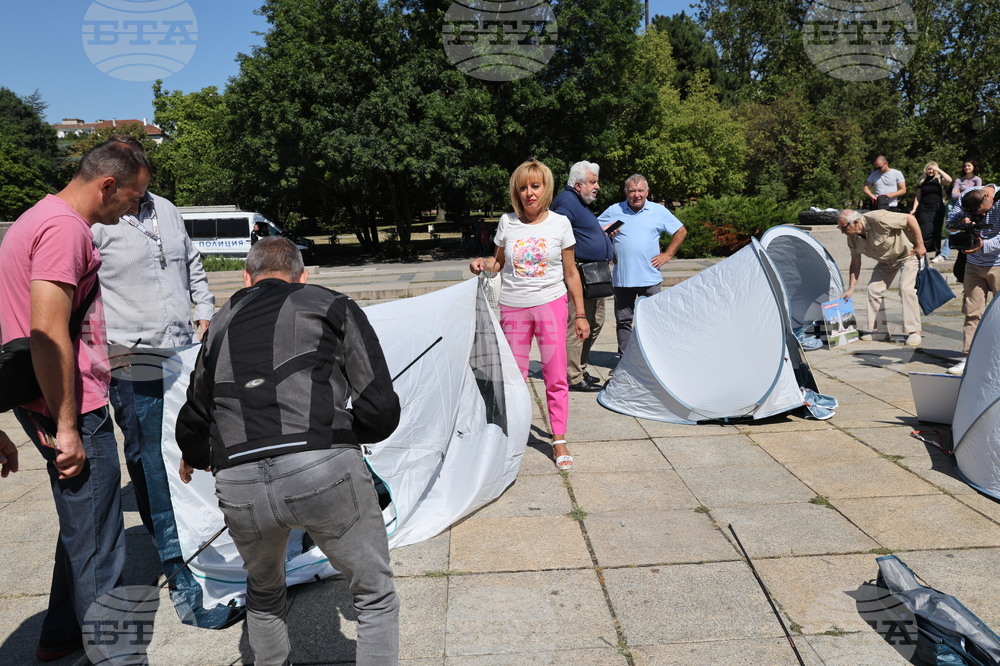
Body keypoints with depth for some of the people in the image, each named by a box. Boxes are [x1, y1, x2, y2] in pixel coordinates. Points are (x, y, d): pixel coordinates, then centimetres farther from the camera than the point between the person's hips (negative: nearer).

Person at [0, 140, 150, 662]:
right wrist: (68, 429, -21)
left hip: (54, 403, 11)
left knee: (83, 526, 23)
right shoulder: (64, 227, -18)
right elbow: (48, 336, -25)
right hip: (72, 407, -11)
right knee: (96, 540, 2)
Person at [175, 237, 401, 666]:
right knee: (375, 597, 18)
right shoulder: (332, 306, 13)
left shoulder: (222, 323, 23)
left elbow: (193, 425, 32)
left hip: (238, 489, 4)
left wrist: (193, 460, 55)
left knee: (264, 592, 34)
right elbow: (381, 412, 5)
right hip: (324, 471, -4)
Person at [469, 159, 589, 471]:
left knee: (556, 376, 0)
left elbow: (571, 273, 3)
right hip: (513, 307, 2)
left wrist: (580, 314, 2)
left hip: (551, 305, -1)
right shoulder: (507, 223, 2)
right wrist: (483, 263, -8)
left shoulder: (559, 223, -1)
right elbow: (499, 262, 15)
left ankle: (559, 441, 13)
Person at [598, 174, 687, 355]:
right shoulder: (614, 211, 5)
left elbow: (681, 231, 14)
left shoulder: (659, 211, 7)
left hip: (650, 277, 0)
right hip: (622, 277, 1)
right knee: (623, 320, 5)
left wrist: (667, 254, 6)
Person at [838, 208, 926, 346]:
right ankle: (880, 331, 8)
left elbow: (910, 219, -28)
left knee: (906, 288, -21)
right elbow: (855, 261, -1)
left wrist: (920, 245, -23)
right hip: (887, 260, 8)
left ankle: (915, 332, -15)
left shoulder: (878, 219, -36)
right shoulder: (852, 237, -11)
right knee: (874, 289, 0)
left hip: (908, 252, -8)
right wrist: (851, 287, -2)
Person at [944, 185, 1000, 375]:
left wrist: (984, 246, -33)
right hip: (974, 265, 4)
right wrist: (962, 221, -18)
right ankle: (968, 358, 7)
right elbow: (950, 220, 2)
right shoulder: (966, 196, -3)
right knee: (972, 311, 3)